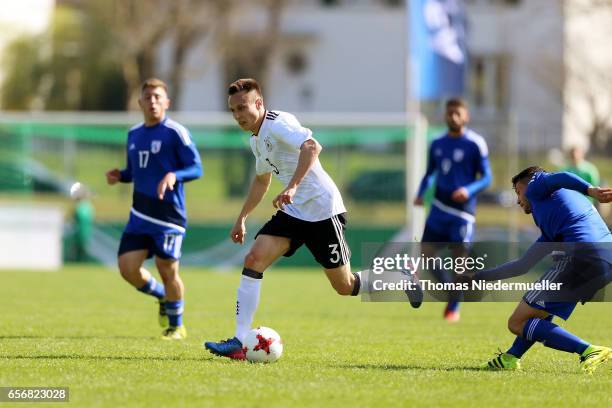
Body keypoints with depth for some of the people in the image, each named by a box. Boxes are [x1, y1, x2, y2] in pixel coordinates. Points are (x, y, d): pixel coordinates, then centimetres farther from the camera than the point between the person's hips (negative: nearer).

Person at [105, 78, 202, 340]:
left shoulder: (175, 133, -7)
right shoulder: (133, 135, 14)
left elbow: (196, 168, -10)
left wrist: (173, 176, -29)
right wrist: (119, 176, 2)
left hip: (168, 214, -6)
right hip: (140, 215, 6)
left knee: (167, 269, -4)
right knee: (127, 267, -3)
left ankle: (176, 326, 15)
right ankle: (162, 297, 26)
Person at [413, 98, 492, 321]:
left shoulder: (475, 144, -5)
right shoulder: (437, 144, 10)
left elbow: (486, 177, -5)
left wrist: (469, 190, -23)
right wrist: (421, 193, 1)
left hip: (462, 210, -5)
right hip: (439, 207, 5)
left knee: (459, 258, -5)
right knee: (426, 252, -3)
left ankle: (454, 308, 11)